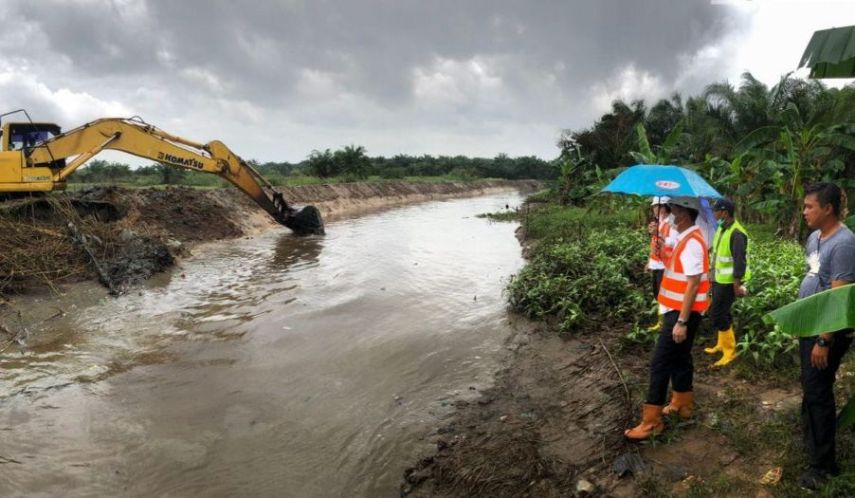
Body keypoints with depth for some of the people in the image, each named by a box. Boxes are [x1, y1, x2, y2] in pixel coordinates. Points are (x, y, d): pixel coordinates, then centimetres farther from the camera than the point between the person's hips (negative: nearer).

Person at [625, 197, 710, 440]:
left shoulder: (692, 242, -20)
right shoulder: (686, 238, 10)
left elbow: (693, 284, -23)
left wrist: (682, 321, -24)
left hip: (682, 312, -10)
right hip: (678, 310, 10)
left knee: (660, 363, -6)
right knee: (679, 358, 21)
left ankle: (651, 422, 1)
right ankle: (681, 404, 37)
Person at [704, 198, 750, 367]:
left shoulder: (736, 233, -21)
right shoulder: (722, 228, 8)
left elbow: (740, 261, -23)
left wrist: (737, 285, -23)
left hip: (729, 282, -9)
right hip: (719, 279, 9)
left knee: (717, 315, -6)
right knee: (721, 313, 19)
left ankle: (729, 351, 6)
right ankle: (722, 343, 33)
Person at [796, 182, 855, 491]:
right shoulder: (815, 238, 5)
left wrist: (824, 341, -23)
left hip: (827, 332, -9)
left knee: (818, 393, 0)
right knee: (810, 388, 22)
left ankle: (823, 464, 13)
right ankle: (811, 438, 40)